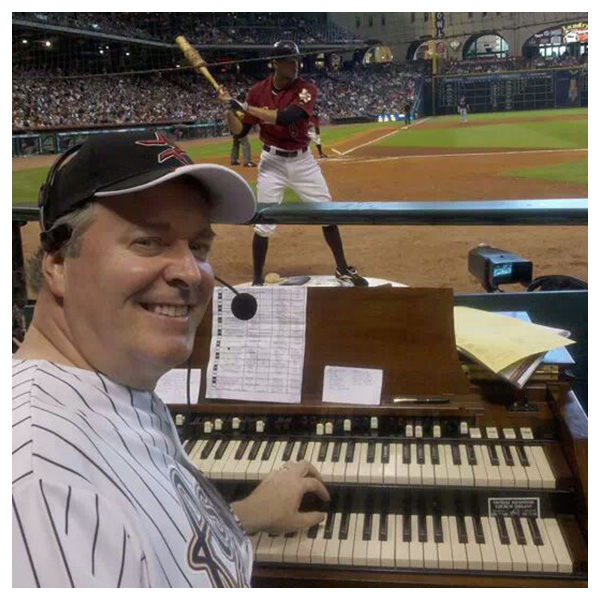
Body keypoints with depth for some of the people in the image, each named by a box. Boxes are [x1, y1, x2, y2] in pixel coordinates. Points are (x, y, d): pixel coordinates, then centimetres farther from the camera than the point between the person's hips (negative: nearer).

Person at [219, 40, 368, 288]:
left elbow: (286, 117, -29)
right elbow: (239, 132, 0)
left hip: (303, 160, 1)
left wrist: (245, 107, -27)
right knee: (264, 224, -4)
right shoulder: (258, 91, -4)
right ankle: (257, 281, 12)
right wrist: (229, 107, -18)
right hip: (272, 162, 0)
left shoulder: (306, 89, -11)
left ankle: (343, 270, 25)